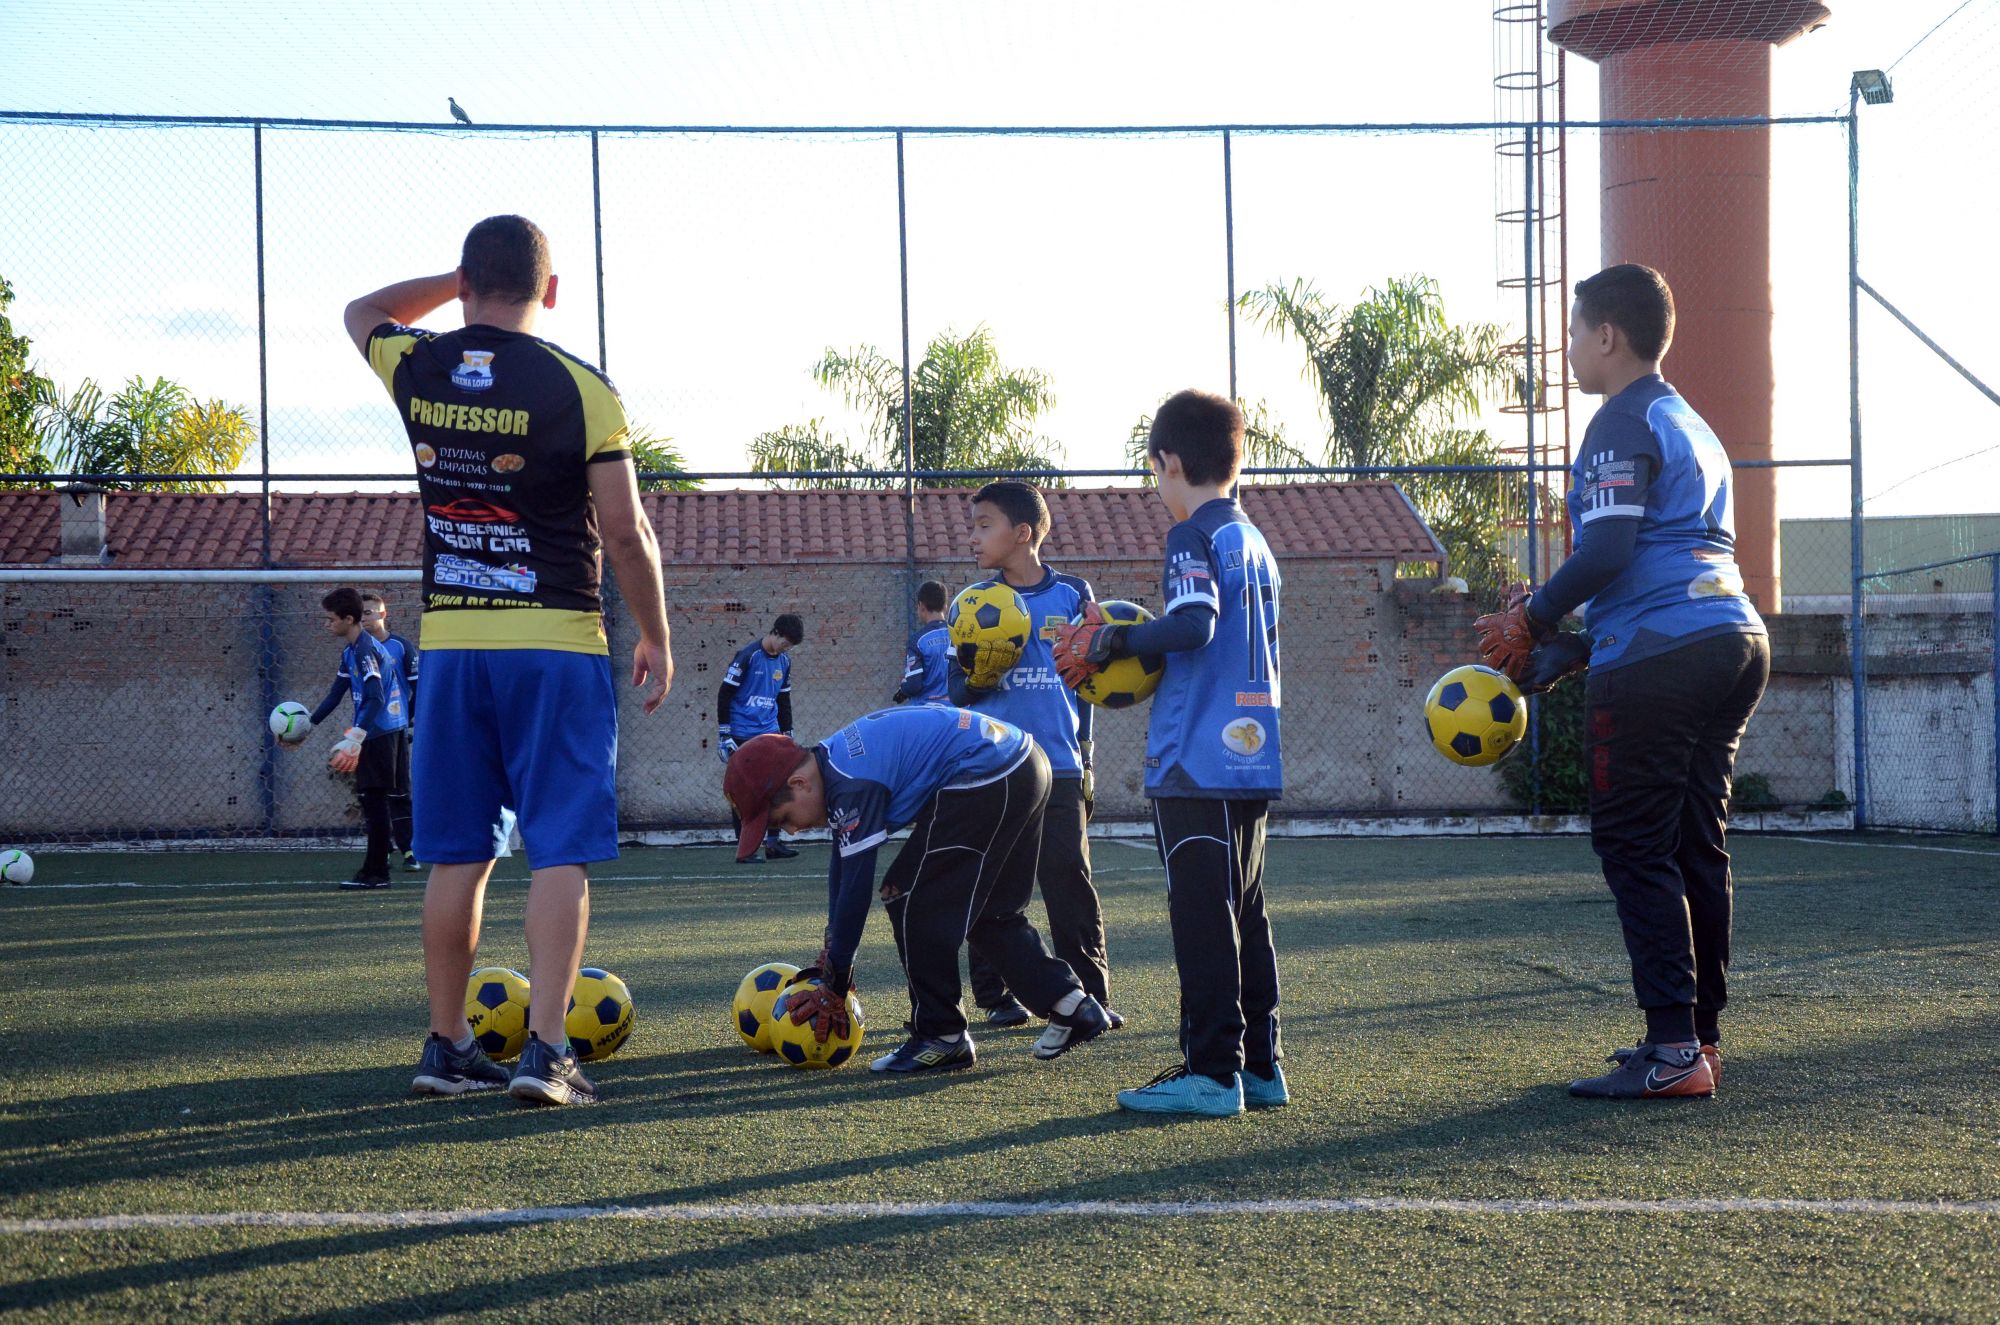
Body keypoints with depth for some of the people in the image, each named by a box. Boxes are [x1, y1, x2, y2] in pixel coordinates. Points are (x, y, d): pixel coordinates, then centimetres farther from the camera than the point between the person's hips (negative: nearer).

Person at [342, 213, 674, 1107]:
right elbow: (625, 533, -6)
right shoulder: (579, 389, -7)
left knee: (457, 855, 11)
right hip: (557, 643, -4)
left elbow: (364, 312, 28)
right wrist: (656, 639, 5)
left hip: (449, 641, 4)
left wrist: (464, 279, 23)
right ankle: (546, 1050, -7)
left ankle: (447, 1048, 17)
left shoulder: (414, 371, 2)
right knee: (560, 854, -1)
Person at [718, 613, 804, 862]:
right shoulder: (747, 656, -11)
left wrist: (787, 734, 18)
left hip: (770, 734, 6)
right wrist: (724, 734, -12)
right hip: (742, 736, -6)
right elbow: (724, 694, -10)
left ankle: (773, 843, 9)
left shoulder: (783, 662, 10)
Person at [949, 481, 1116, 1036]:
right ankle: (997, 996, 11)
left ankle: (1090, 996, 3)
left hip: (1059, 767, -1)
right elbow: (959, 688, 7)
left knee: (1070, 881, -3)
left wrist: (1082, 756, 7)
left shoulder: (1072, 595, 5)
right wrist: (978, 677, -16)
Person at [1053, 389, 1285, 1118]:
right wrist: (1135, 654, 21)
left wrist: (1109, 641, -12)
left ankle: (1212, 1071, -5)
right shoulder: (1256, 542, 18)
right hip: (1253, 759, 9)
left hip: (1196, 763, -9)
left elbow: (1193, 624, -24)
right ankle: (1258, 1064, 15)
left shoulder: (1195, 536, -8)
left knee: (1202, 916, -6)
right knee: (1243, 915, 12)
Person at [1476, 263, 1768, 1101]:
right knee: (1695, 846, 13)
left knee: (1635, 849, -6)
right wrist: (1571, 650, 25)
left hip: (1658, 657, -9)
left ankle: (1673, 1051, -9)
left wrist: (1531, 621, -4)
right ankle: (1702, 1036, 17)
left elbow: (1608, 549, -17)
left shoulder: (1624, 422, -5)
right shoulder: (1692, 427, 24)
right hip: (1734, 642, 9)